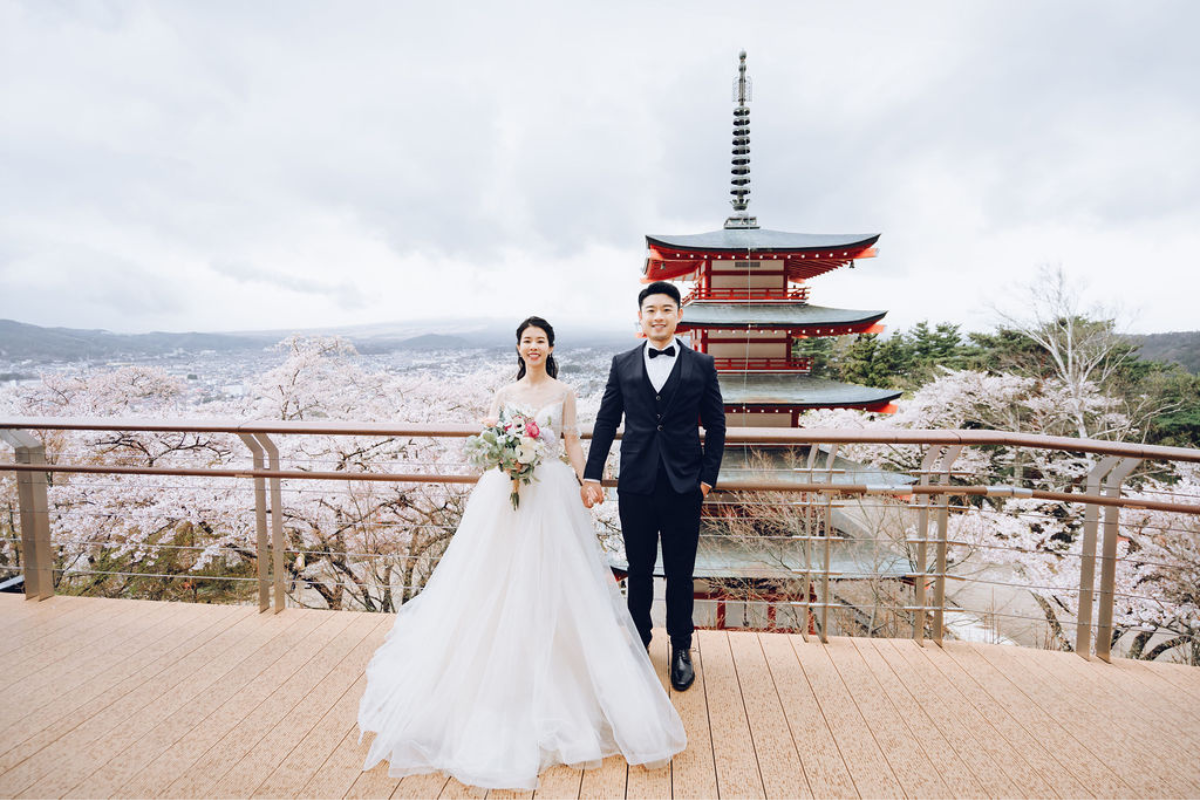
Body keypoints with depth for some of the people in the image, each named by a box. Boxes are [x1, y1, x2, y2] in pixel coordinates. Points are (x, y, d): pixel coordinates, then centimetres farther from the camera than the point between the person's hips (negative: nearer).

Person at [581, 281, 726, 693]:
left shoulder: (701, 365, 2)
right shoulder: (622, 364, 5)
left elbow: (715, 426, 5)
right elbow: (606, 422, 5)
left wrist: (709, 475, -2)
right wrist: (592, 475, 1)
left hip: (684, 486, -1)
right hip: (635, 485, 1)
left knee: (680, 573, 12)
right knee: (639, 571, 14)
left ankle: (681, 649, 32)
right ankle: (639, 641, 35)